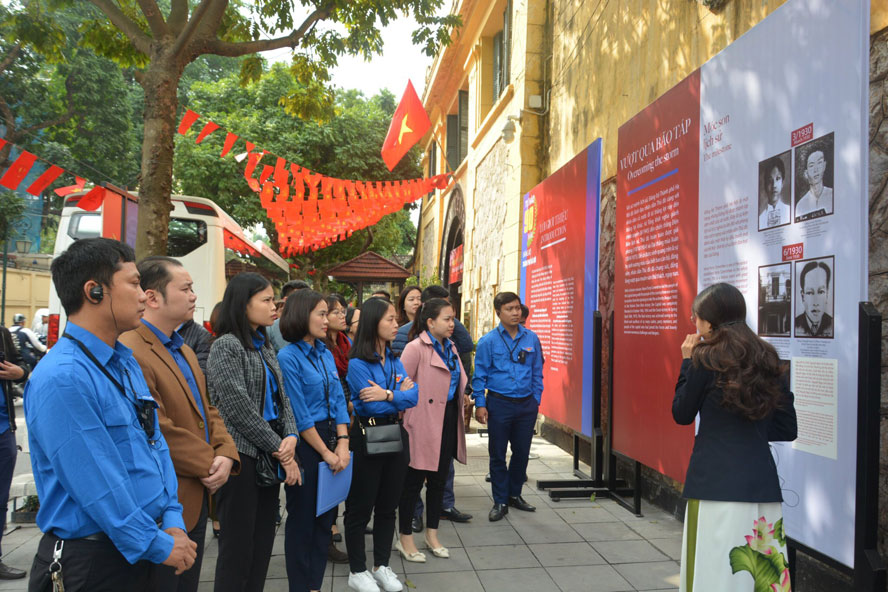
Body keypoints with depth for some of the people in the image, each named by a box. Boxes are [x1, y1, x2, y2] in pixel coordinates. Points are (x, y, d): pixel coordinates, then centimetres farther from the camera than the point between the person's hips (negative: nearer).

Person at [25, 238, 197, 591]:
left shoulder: (127, 363, 7)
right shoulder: (62, 378, -22)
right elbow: (99, 487, -22)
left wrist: (172, 521, 0)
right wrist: (159, 546, -14)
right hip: (90, 560, -8)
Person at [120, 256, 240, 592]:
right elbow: (159, 431, -24)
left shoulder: (184, 350, 13)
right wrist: (209, 466, -14)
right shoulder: (131, 353, -20)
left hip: (198, 499, 9)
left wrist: (226, 454, -4)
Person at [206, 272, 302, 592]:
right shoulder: (226, 346, -12)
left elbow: (281, 398, 11)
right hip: (241, 454, -7)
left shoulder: (265, 347, 12)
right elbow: (238, 408, -17)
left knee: (263, 541, 14)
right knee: (238, 545, 3)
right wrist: (279, 448, -12)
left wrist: (290, 437, -7)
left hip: (269, 455, 8)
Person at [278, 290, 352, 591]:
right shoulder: (288, 357, -13)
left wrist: (342, 444, -4)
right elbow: (299, 414, -16)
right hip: (305, 443, -7)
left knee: (326, 515, 14)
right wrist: (325, 452, -13)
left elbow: (339, 401, 7)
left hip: (331, 439, 7)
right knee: (302, 519, 7)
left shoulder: (326, 354, 9)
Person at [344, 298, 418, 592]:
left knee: (388, 505, 15)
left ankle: (382, 566, 30)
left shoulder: (395, 359, 6)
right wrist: (400, 395, -8)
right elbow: (373, 405, -22)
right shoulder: (357, 363, -15)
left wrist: (387, 394, -20)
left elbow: (414, 395, -4)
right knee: (361, 506, 7)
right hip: (368, 437, -6)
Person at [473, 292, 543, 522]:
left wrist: (536, 400, 8)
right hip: (499, 404, -3)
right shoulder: (488, 341, -5)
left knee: (522, 452, 13)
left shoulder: (531, 338, 4)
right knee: (498, 454, 5)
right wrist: (480, 404, -7)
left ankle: (515, 494, 31)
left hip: (526, 405, 3)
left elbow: (537, 373, 11)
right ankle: (500, 502, 19)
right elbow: (480, 375, -2)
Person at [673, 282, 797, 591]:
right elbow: (787, 430, 12)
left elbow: (682, 414, 3)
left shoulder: (706, 359, -7)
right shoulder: (769, 361, 10)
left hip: (716, 481, -6)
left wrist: (687, 361, 7)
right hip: (762, 481, 6)